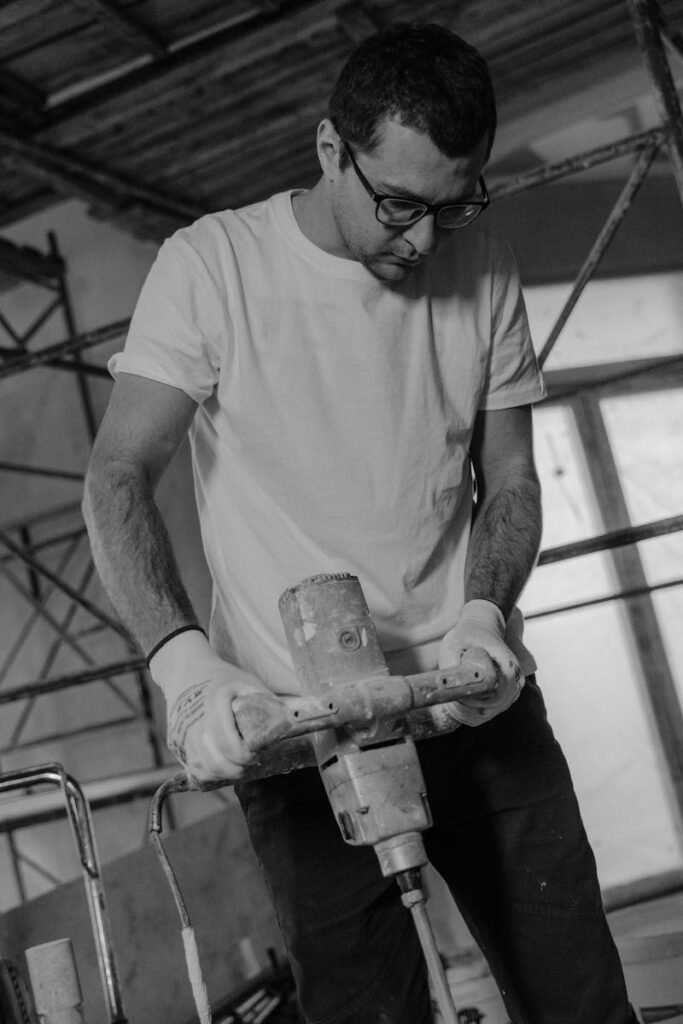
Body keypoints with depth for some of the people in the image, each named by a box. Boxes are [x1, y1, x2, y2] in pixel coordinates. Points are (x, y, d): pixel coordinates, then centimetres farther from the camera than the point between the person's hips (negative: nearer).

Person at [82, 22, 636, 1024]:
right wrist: (185, 664, -26)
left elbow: (509, 481, 9)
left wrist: (485, 612, -10)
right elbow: (118, 479, -11)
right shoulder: (212, 265, -8)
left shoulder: (484, 271, 3)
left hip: (475, 703, 4)